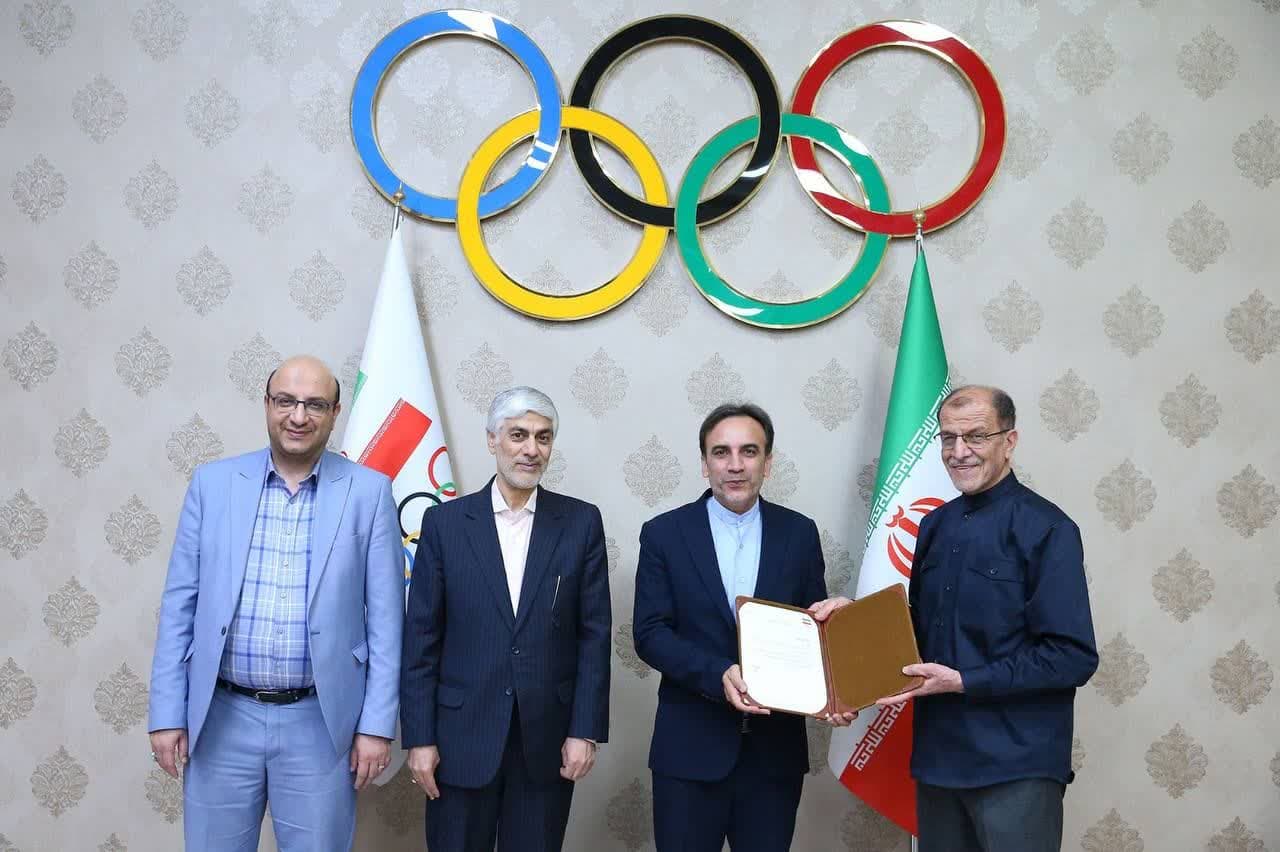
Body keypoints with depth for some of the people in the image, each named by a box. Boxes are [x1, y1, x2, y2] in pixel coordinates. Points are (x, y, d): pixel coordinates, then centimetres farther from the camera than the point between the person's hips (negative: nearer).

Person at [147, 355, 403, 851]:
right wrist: (168, 714, 0)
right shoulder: (212, 483, 2)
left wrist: (377, 724, -5)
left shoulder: (369, 492, -2)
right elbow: (180, 605, 4)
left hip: (320, 722, -1)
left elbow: (385, 616, -2)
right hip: (222, 718, 1)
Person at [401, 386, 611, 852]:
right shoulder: (445, 522, 0)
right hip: (462, 735, 0)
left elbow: (594, 633, 1)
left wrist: (586, 729, -4)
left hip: (548, 739, 1)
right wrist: (419, 737, -4)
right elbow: (421, 638, 0)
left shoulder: (581, 522, 2)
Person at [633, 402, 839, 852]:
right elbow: (650, 633, -6)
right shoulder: (665, 533, -1)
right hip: (690, 749, -1)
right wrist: (719, 675, -20)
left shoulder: (799, 533, 4)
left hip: (775, 748, 2)